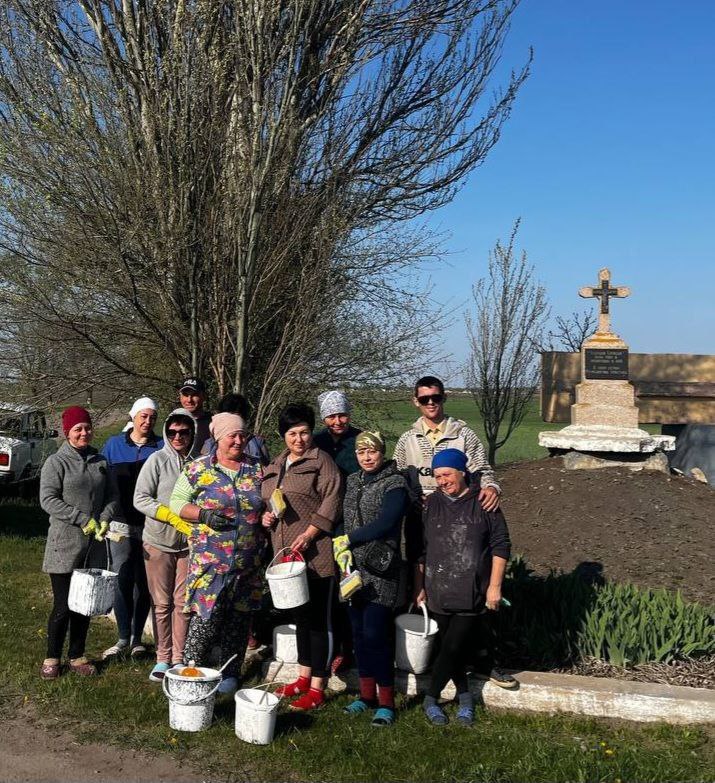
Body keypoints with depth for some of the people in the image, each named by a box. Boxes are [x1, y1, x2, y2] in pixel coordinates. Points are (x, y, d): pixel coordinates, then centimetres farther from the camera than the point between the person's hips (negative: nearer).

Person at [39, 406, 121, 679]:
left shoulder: (100, 461, 11)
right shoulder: (56, 462, -4)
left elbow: (112, 495, 11)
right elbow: (48, 499, -11)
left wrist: (105, 519, -8)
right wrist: (83, 519, -16)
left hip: (94, 544, 4)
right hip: (64, 545, -4)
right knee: (63, 605, -2)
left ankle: (77, 657, 23)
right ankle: (52, 658, 14)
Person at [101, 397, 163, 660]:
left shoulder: (161, 448, 5)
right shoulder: (114, 445, 6)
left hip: (151, 525, 0)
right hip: (122, 523, 0)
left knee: (144, 581, 7)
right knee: (122, 579, -7)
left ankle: (137, 638, 17)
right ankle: (123, 638, 1)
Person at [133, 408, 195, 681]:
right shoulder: (157, 460, -6)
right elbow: (140, 498, -9)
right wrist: (173, 515, -16)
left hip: (189, 544, 2)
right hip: (158, 542, -2)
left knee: (183, 604, 6)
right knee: (162, 604, 6)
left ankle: (179, 658, 17)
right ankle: (163, 658, 16)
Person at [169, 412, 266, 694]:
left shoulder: (257, 469, 8)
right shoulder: (198, 469, 0)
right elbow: (177, 503, 2)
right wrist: (203, 514, -14)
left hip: (248, 563, 3)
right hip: (209, 561, -3)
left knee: (238, 618, 10)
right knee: (206, 617, -7)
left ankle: (231, 673, 24)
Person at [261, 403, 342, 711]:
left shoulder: (321, 461, -5)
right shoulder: (276, 465, 16)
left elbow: (331, 501, -14)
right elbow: (266, 500, 27)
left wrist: (308, 534, -21)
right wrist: (265, 516, 5)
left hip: (315, 554, -7)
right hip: (286, 555, 7)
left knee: (319, 619, -2)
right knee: (300, 616, 17)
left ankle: (317, 688, 4)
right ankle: (304, 678, 29)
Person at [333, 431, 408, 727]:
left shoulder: (394, 484, -8)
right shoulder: (353, 482, 13)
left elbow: (384, 523, -17)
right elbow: (343, 520, 15)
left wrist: (348, 539, -12)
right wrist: (342, 550, -2)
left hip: (380, 569, -6)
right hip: (354, 568, 6)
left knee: (375, 634, -8)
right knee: (359, 632, 10)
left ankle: (386, 702, 4)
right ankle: (367, 694, 23)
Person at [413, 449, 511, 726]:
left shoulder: (483, 503, -2)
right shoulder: (432, 504, 7)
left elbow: (501, 545, 0)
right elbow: (421, 550, 13)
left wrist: (495, 586, -5)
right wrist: (419, 587, 12)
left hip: (472, 594, -3)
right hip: (438, 593, 3)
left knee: (453, 648, -6)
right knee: (452, 648, 9)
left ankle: (431, 699, 11)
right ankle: (464, 696, 28)